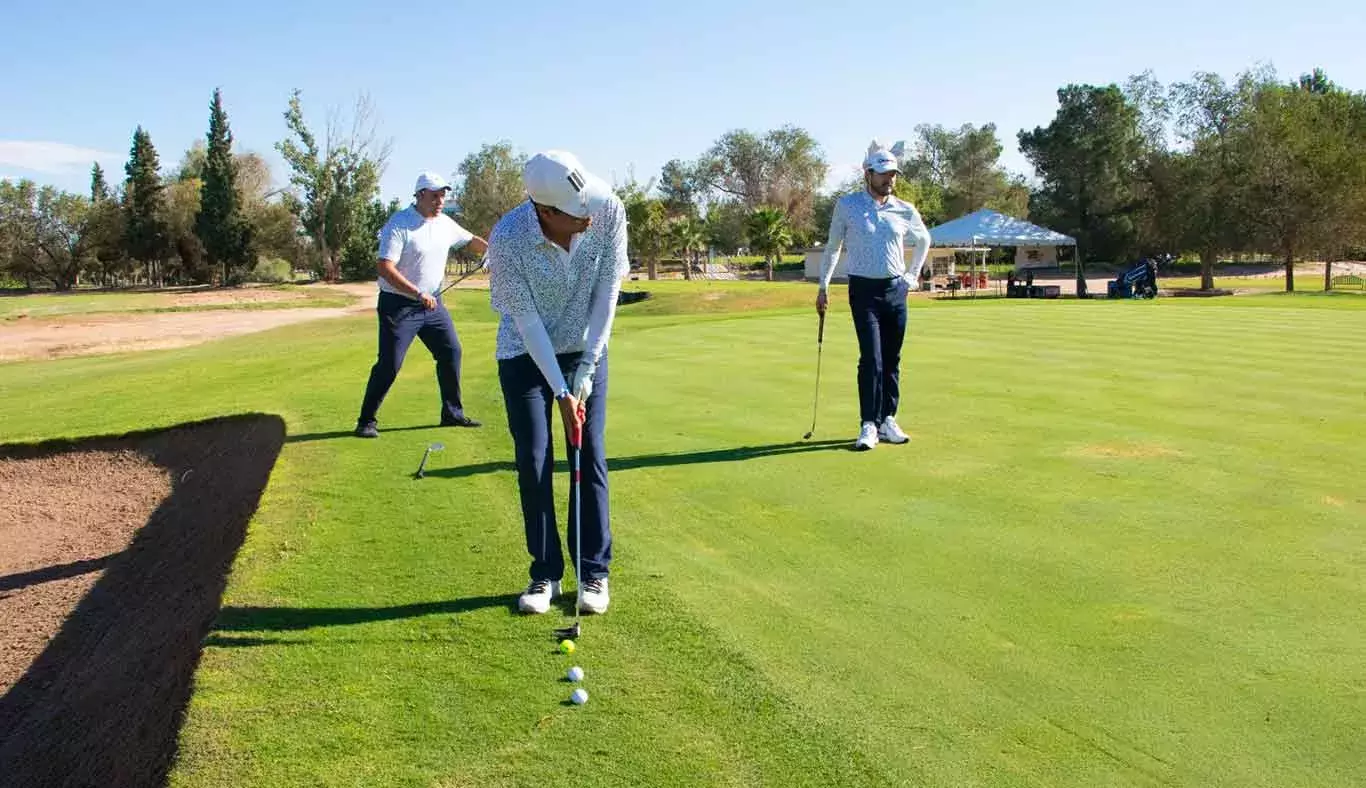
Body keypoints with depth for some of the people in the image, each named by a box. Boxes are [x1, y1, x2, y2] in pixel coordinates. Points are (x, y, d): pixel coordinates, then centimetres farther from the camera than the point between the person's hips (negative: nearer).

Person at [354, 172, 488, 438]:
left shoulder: (445, 224, 5)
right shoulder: (399, 224, -17)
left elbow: (472, 241, 23)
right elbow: (385, 268, -25)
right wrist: (418, 293, -29)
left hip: (432, 304, 7)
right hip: (399, 305, -7)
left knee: (451, 352, 8)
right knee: (389, 364, -7)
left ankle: (452, 413, 21)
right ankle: (367, 420, 5)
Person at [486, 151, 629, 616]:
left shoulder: (609, 211, -24)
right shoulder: (507, 241, -29)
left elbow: (607, 291, -16)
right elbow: (527, 322, -21)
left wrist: (586, 372, -16)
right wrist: (560, 391, -21)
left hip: (586, 350, 2)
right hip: (525, 356, -1)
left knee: (591, 458, -1)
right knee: (534, 463, -3)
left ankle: (594, 572, 11)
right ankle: (545, 573, 12)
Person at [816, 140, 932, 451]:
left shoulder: (905, 210, 5)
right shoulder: (846, 205, -1)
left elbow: (924, 241, 23)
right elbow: (832, 247, 9)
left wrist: (912, 275, 16)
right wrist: (823, 286, 5)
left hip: (896, 290, 3)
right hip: (864, 290, -3)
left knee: (892, 359, 7)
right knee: (871, 358, -13)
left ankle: (888, 420, 16)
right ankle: (869, 425, -8)